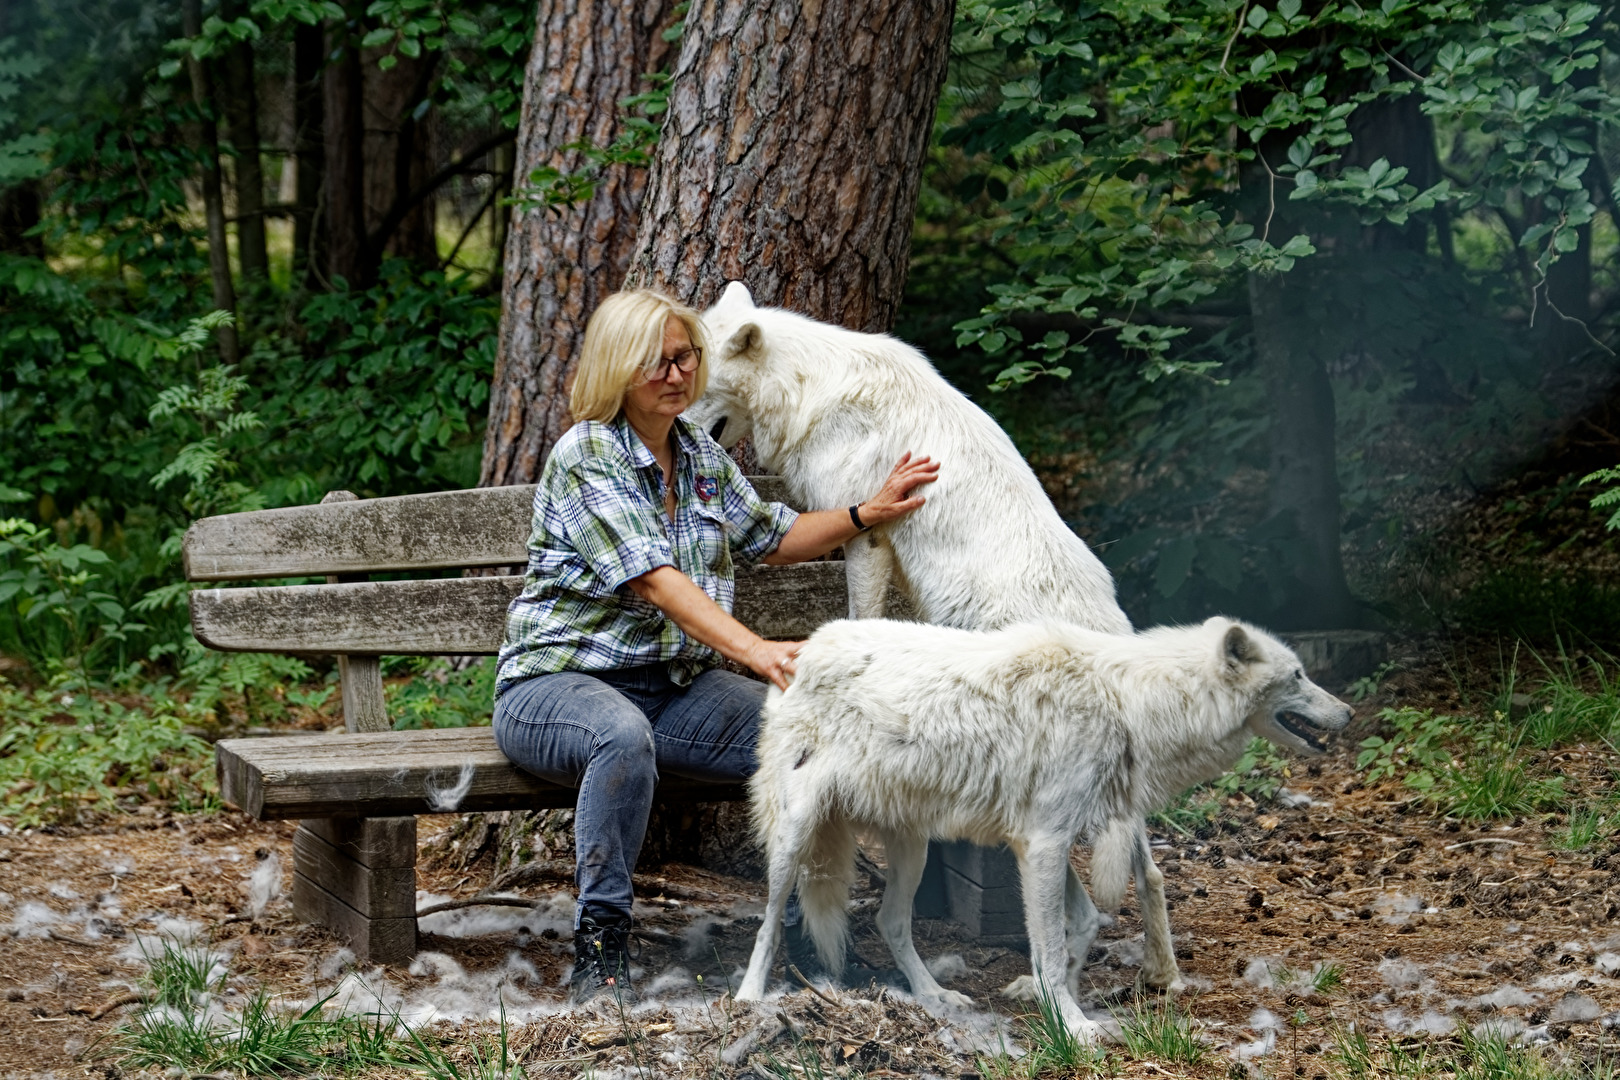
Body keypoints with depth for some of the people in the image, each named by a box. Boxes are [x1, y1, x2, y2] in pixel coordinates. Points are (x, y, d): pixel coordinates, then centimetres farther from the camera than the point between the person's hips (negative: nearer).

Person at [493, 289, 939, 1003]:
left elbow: (771, 538, 25)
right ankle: (598, 949, -32)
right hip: (558, 680, -7)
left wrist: (869, 514, 10)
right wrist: (754, 650, -37)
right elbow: (654, 578, -25)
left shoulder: (700, 455, 12)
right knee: (625, 738, -42)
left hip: (675, 685, 7)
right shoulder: (586, 455, -13)